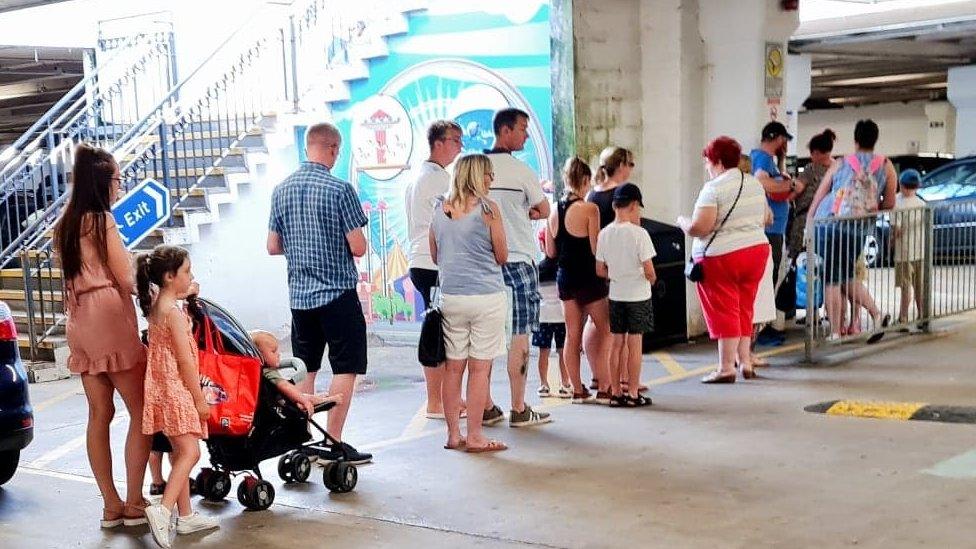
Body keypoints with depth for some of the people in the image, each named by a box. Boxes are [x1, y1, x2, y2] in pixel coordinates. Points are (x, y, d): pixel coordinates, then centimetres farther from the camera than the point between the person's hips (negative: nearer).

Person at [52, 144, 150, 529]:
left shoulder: (64, 225, 14)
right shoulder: (101, 220, -8)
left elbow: (74, 274, 14)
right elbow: (126, 279, -9)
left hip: (79, 322, 8)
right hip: (110, 319, -8)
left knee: (99, 414, 8)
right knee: (141, 411, -1)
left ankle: (111, 505, 11)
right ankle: (134, 503, -1)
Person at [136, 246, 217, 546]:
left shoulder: (156, 307, 10)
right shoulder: (175, 313, -18)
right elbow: (185, 361, -18)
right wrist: (200, 399, -13)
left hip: (164, 388, 10)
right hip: (176, 390, -10)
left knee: (181, 453, 14)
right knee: (189, 452, -12)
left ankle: (185, 515, 19)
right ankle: (163, 509, -23)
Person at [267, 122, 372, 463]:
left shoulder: (281, 190, 6)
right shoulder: (340, 189, -12)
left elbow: (273, 247, 10)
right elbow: (358, 248, -13)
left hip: (299, 294, 6)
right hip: (338, 292, -6)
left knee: (304, 369, 13)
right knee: (345, 369, 2)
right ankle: (333, 445, 1)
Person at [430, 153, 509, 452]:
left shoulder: (440, 209, 6)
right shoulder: (488, 208, -8)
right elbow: (502, 257, -1)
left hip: (450, 296, 5)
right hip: (486, 296, -4)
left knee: (453, 367, 9)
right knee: (480, 368, 1)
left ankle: (453, 434, 14)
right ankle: (475, 436, 4)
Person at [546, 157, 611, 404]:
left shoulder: (554, 210, 3)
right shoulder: (589, 209, -14)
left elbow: (550, 251, 8)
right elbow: (596, 249, -15)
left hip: (565, 277, 5)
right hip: (589, 277, -5)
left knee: (573, 334, 9)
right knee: (604, 329, 8)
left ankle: (578, 390, 13)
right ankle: (604, 388, 7)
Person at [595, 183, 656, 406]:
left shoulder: (605, 234, 0)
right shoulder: (639, 233, -15)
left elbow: (600, 270, 4)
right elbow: (649, 271, -16)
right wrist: (651, 279, 5)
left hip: (616, 295, 4)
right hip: (638, 295, -4)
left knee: (617, 342, 10)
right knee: (634, 343, 2)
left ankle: (616, 393, 14)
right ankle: (633, 394, 7)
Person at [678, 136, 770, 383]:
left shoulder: (713, 189, -15)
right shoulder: (755, 184, 9)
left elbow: (699, 228, -21)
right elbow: (763, 220, 18)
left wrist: (682, 222, -2)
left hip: (722, 257, -7)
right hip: (757, 250, 7)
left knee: (724, 312, -1)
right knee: (744, 310, 17)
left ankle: (726, 368, 0)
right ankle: (745, 362, 20)